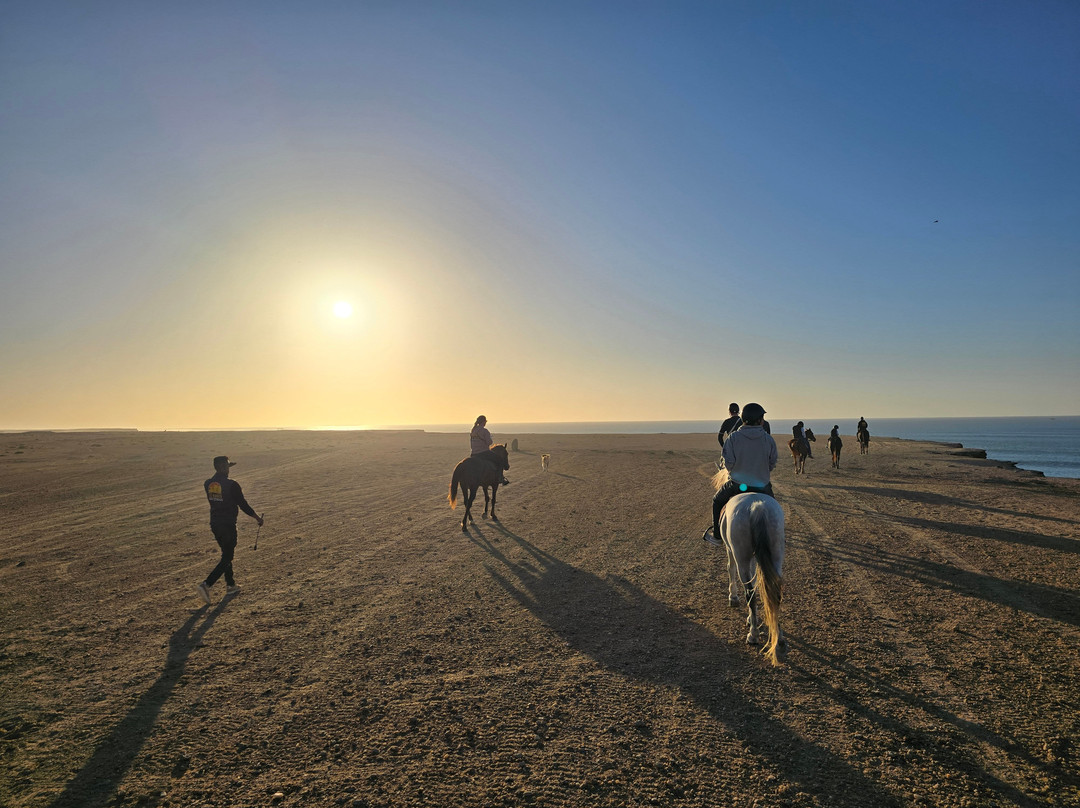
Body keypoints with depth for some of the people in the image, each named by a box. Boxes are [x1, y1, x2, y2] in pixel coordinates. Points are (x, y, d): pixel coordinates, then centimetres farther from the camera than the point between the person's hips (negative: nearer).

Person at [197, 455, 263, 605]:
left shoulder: (207, 484, 1)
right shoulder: (231, 485, -18)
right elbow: (243, 505, -13)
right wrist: (258, 518, 1)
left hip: (214, 524, 7)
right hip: (228, 525, -7)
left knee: (226, 553, 21)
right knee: (226, 558, 3)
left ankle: (230, 585, 30)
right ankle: (206, 585, -10)